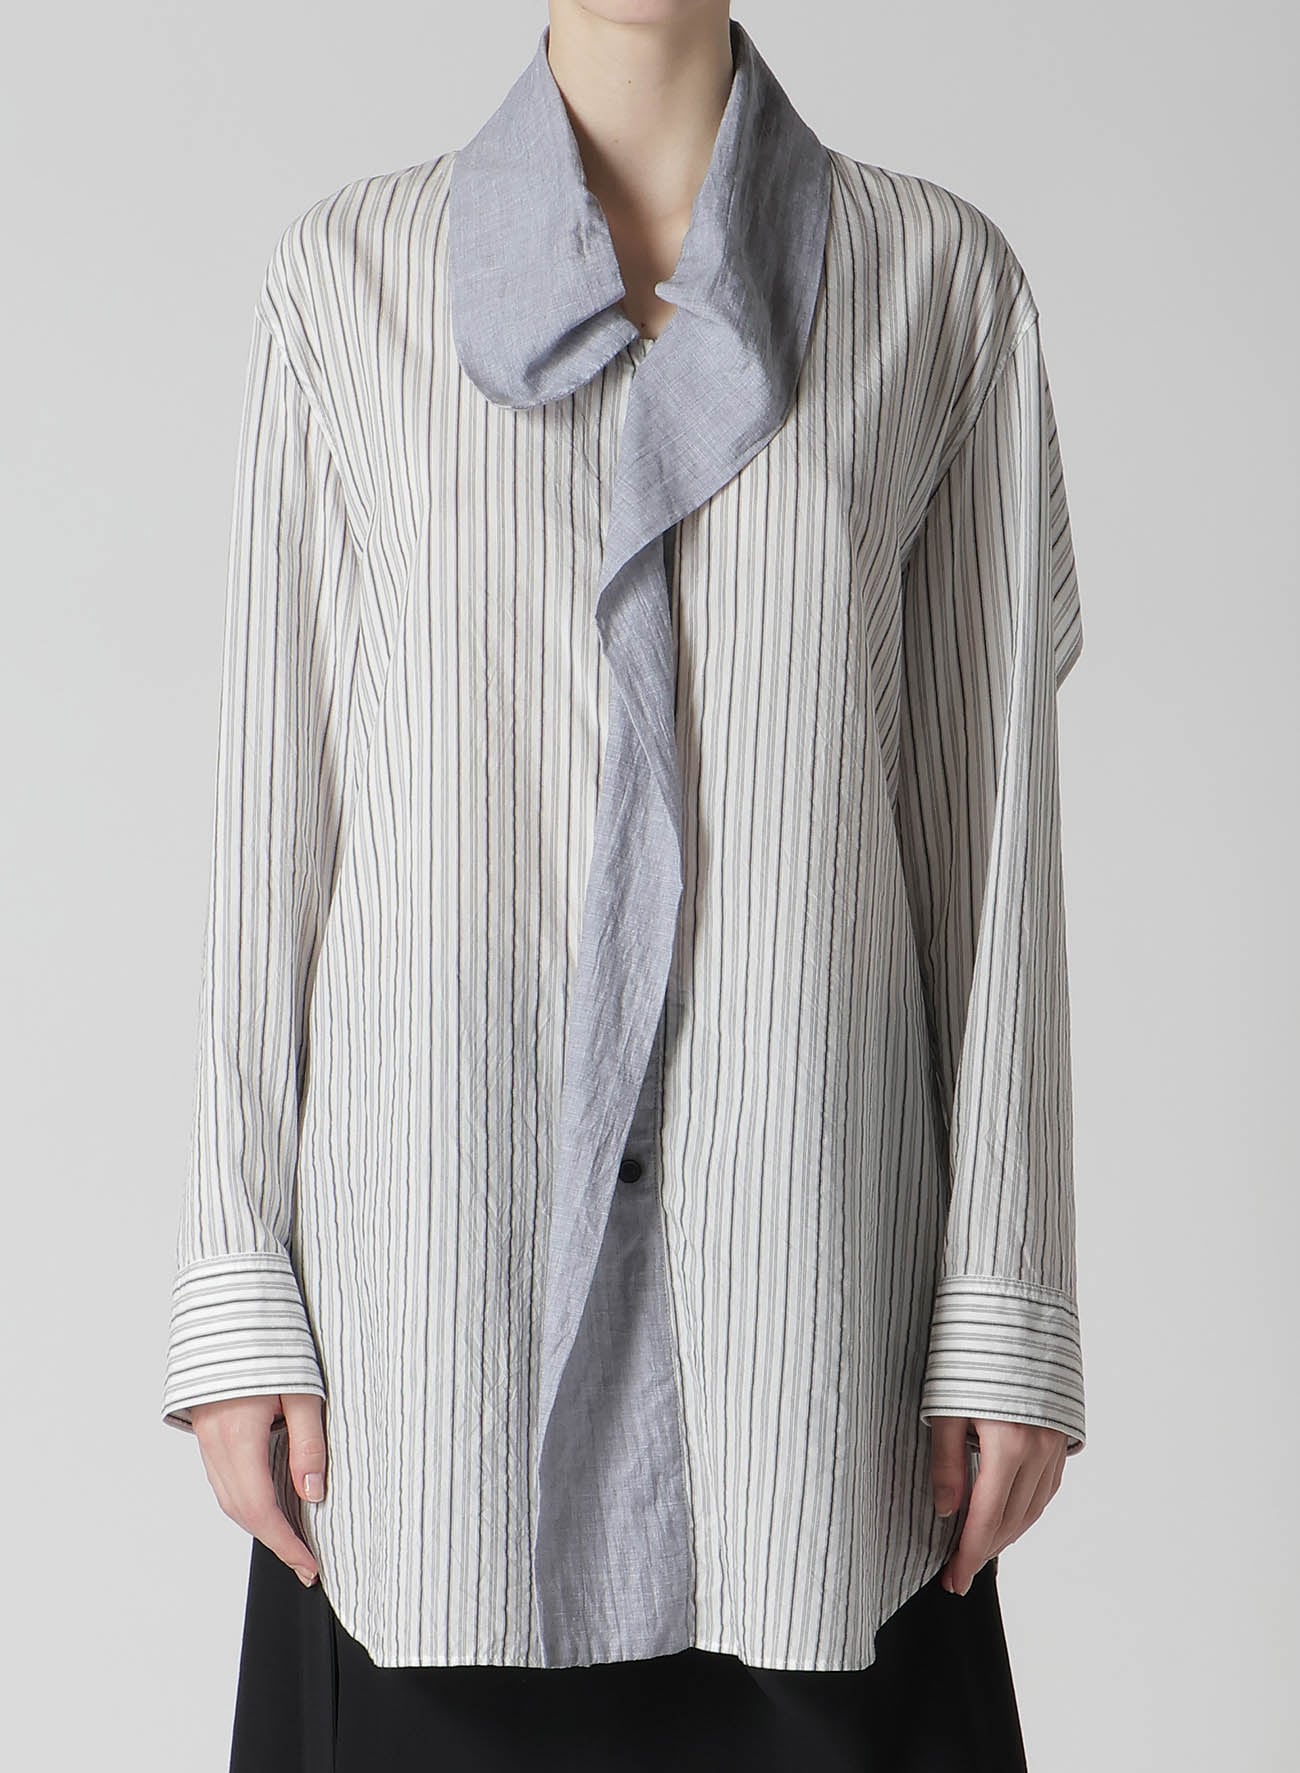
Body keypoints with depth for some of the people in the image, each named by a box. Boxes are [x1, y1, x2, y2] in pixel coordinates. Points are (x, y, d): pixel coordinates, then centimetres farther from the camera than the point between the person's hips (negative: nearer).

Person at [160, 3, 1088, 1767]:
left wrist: (1008, 1308, -1)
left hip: (802, 1234, 0)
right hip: (440, 1230, 0)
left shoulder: (942, 280, 3)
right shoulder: (348, 274, 4)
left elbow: (990, 809, 2)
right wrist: (237, 1288, 0)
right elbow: (273, 798, 3)